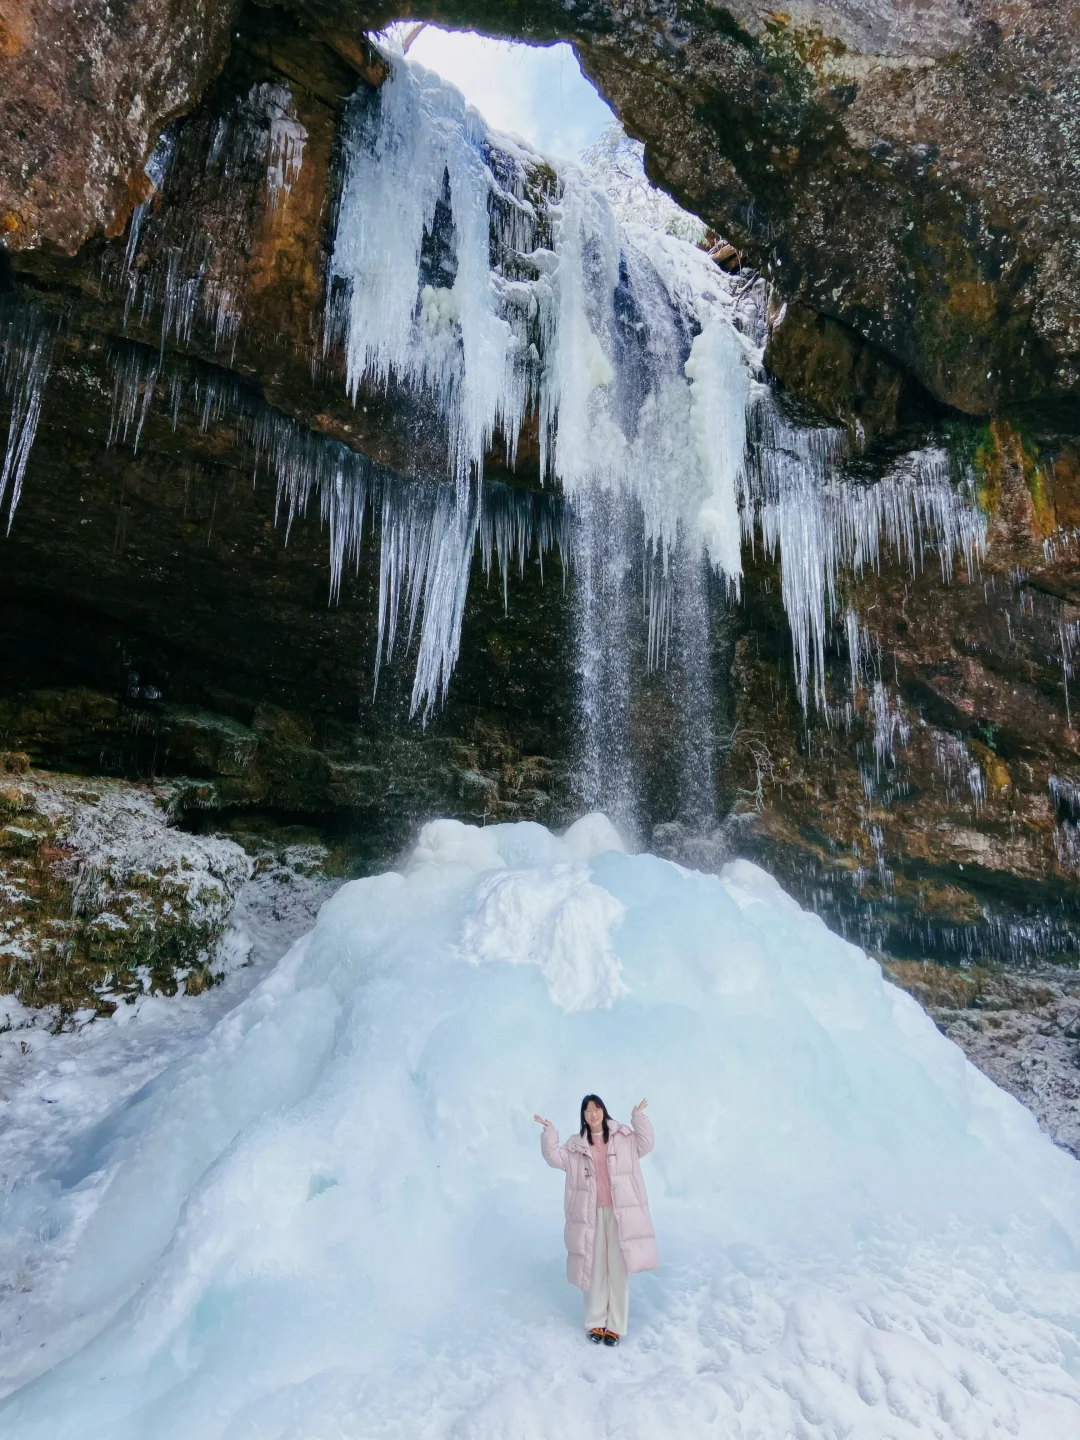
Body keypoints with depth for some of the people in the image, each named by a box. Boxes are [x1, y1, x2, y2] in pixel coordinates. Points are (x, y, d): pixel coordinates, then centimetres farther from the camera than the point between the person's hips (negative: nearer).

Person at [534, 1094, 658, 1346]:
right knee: (594, 1269, 8)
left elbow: (645, 1144, -7)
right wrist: (549, 1132, -11)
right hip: (591, 1215, 1)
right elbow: (555, 1158, -1)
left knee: (619, 1269, 5)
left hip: (620, 1212, -1)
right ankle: (595, 1323, 22)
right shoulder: (576, 1145, 7)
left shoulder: (623, 1137, 3)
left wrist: (639, 1117, -17)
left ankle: (615, 1326, 16)